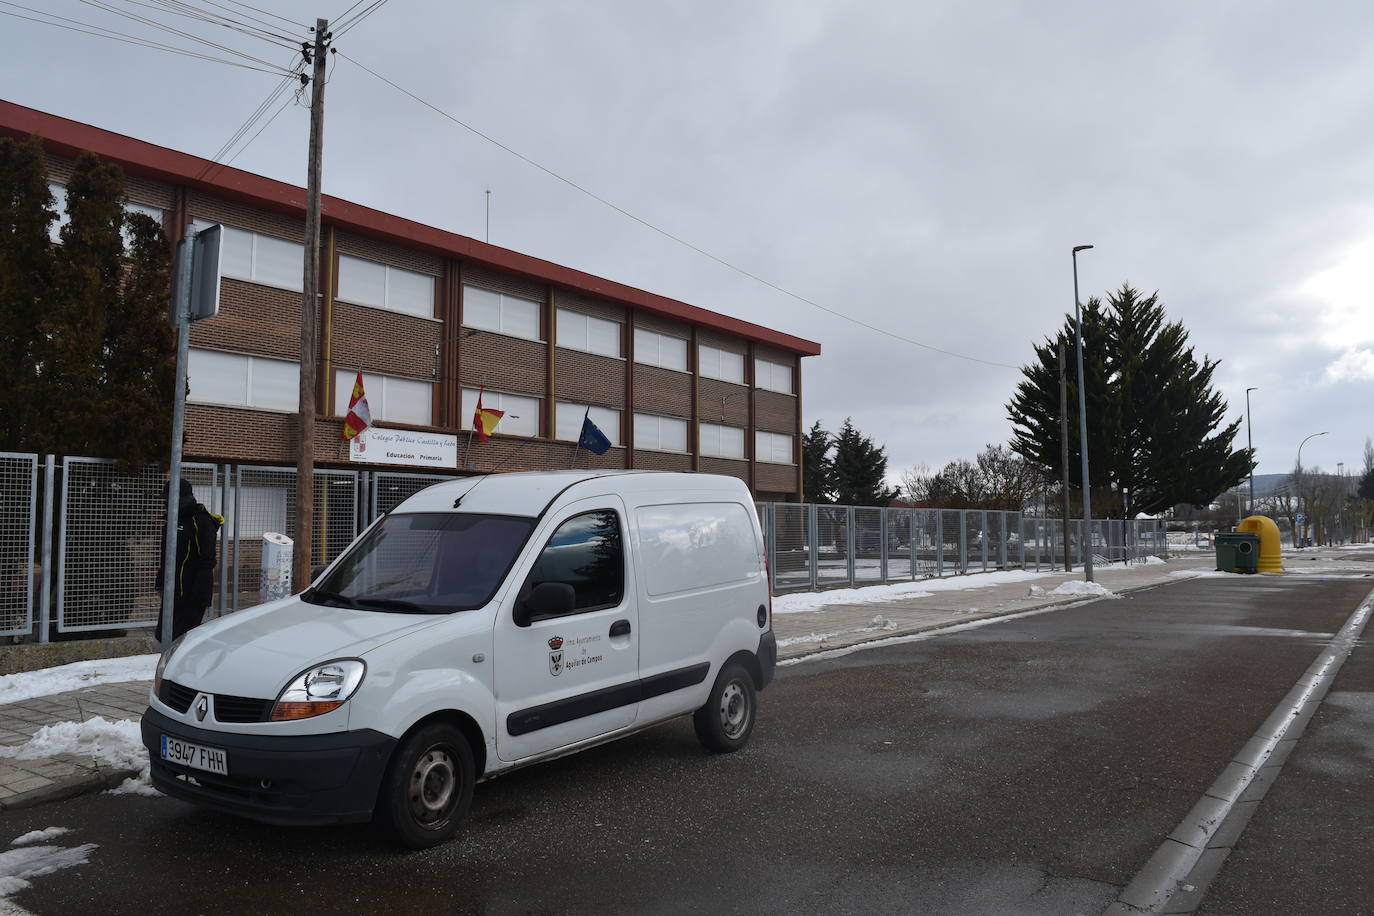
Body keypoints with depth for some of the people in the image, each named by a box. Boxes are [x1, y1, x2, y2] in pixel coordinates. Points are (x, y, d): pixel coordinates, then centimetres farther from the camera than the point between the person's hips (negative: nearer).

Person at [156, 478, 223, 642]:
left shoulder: (201, 521, -13)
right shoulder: (174, 519, 16)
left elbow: (206, 562, -18)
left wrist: (200, 596, -21)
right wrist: (160, 584, 23)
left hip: (191, 592, -9)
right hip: (173, 592, 9)